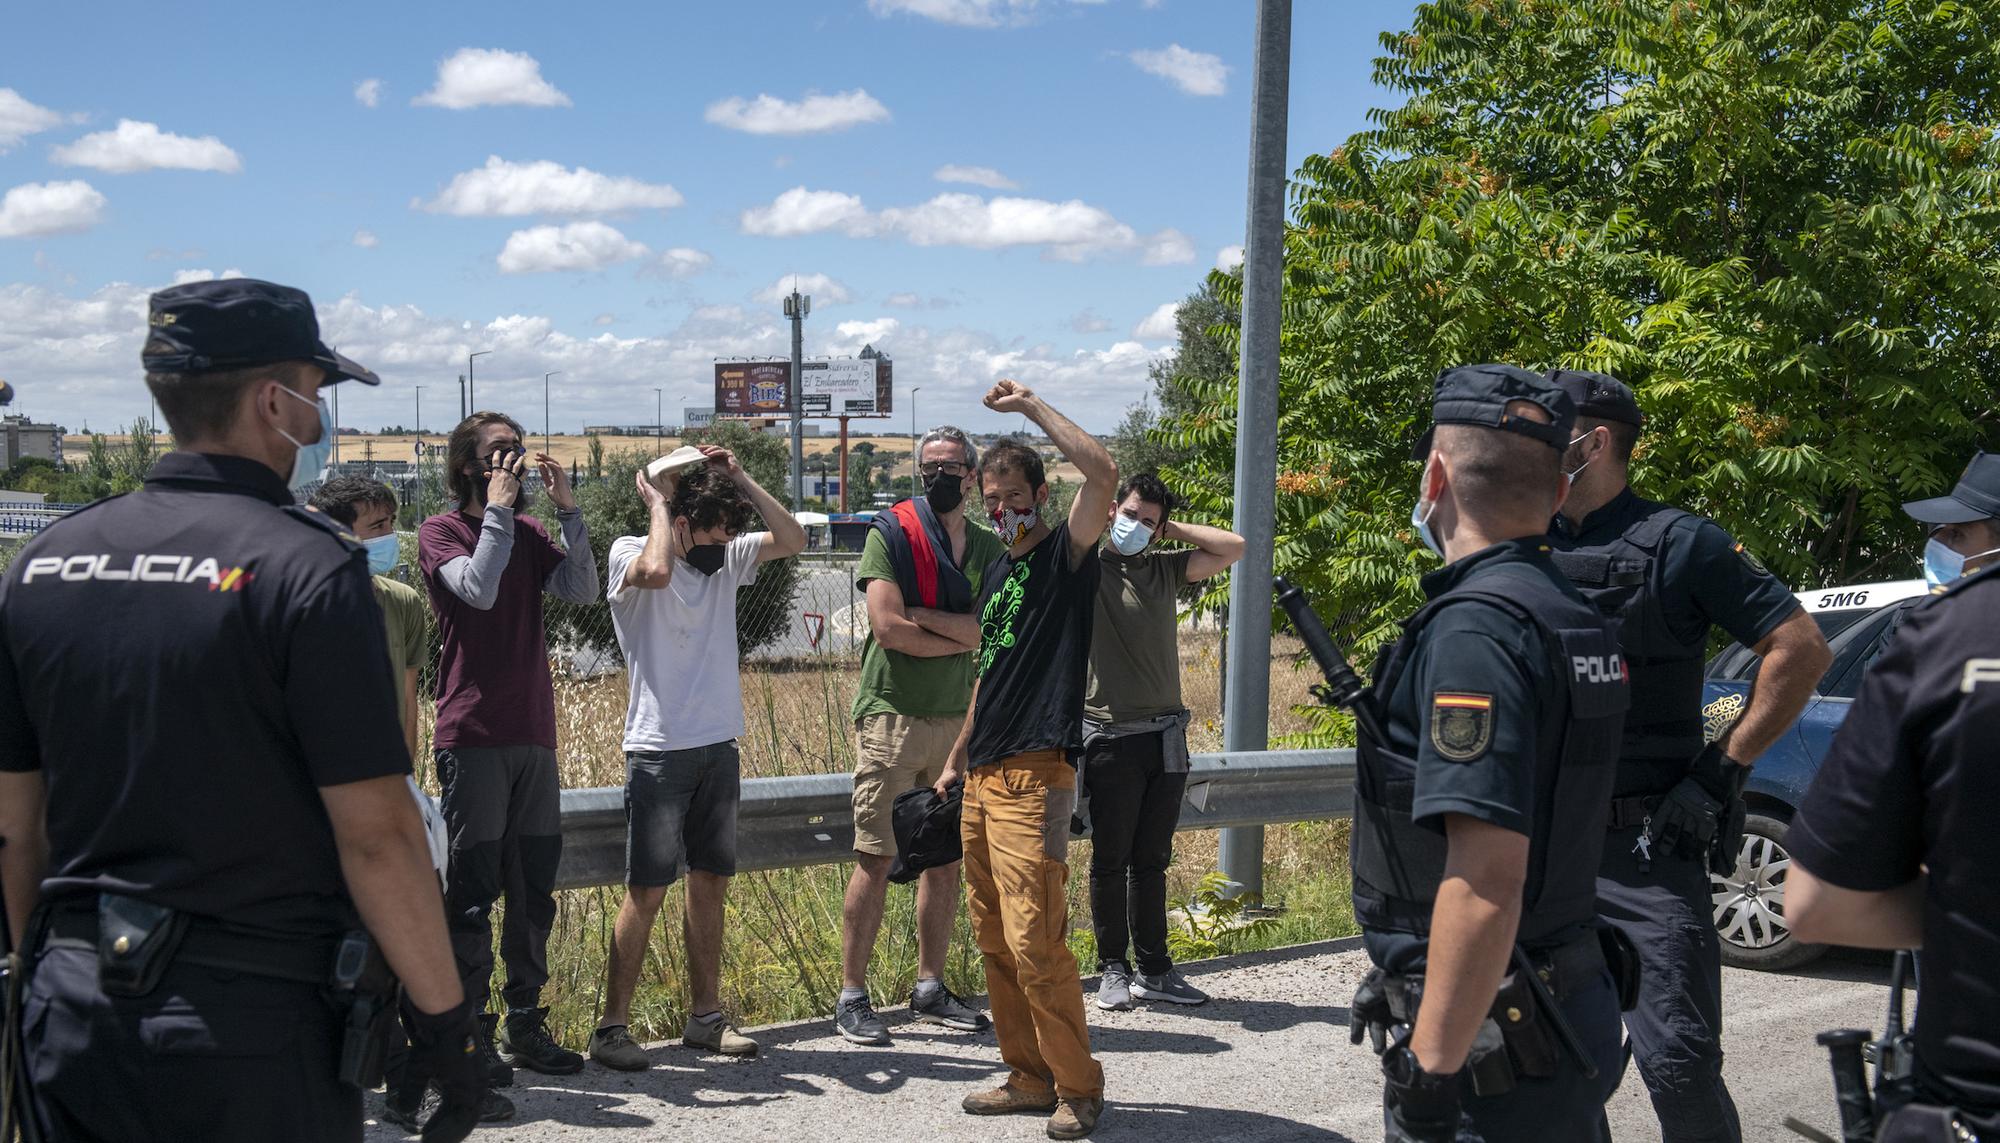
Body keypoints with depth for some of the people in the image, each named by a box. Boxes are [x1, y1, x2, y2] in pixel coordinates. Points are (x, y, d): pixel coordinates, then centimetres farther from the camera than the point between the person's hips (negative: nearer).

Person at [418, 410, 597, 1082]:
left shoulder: (530, 532, 14)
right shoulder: (441, 531, -1)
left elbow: (582, 591, 0)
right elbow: (479, 589, -19)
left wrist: (566, 507, -5)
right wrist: (498, 507, -13)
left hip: (535, 736, 6)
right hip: (473, 737, -6)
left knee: (535, 889, 10)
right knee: (473, 889, -2)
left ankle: (526, 1027, 21)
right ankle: (471, 1035, 7)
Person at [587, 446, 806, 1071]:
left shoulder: (727, 557, 9)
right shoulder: (629, 553, -8)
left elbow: (793, 539, 2)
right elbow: (656, 571, -31)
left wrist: (739, 479, -3)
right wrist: (657, 502, -15)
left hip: (719, 746, 6)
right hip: (659, 751, -6)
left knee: (711, 881, 10)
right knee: (647, 890, -6)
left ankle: (705, 1015, 20)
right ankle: (612, 1026, 2)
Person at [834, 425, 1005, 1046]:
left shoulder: (988, 548, 11)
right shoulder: (891, 532, -3)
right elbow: (887, 627, -13)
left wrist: (923, 615, -13)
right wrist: (964, 637, -6)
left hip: (959, 718, 5)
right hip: (892, 715, -5)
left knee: (946, 856, 9)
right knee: (876, 859, -4)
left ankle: (930, 988, 21)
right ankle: (852, 995, 5)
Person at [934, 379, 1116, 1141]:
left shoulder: (1065, 555, -4)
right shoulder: (996, 574, 19)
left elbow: (1102, 471, -21)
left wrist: (1029, 406, -14)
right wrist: (957, 757, 25)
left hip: (1035, 775, -8)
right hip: (982, 778, 8)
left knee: (1034, 943, -11)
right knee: (995, 943, 10)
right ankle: (1029, 1077, 20)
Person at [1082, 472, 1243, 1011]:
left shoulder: (1166, 570, 11)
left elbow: (1234, 548, 8)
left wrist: (1170, 528, 5)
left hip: (1166, 735, 4)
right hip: (1111, 739, -4)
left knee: (1151, 861, 11)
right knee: (1110, 860, 5)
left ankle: (1155, 970, 19)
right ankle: (1113, 969, 17)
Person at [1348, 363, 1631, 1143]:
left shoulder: (1477, 626, -22)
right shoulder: (1573, 616, 8)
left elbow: (1488, 876, -28)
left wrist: (1430, 1071, -24)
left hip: (1491, 1042, -9)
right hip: (1573, 1014, 9)